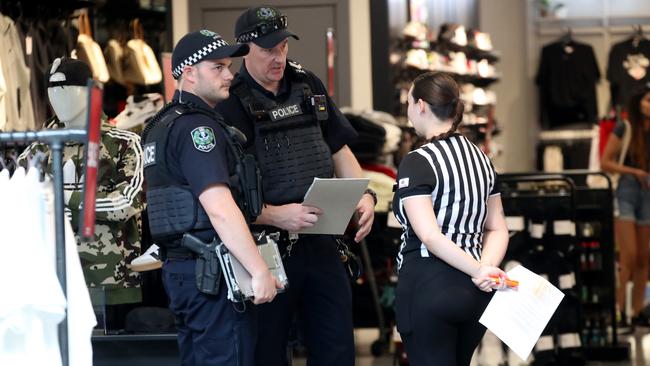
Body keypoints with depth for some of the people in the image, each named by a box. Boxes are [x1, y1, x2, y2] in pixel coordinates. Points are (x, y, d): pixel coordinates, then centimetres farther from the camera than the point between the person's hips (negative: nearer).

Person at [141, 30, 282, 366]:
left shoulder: (163, 124, 18)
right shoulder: (197, 127, -14)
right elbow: (220, 208, -23)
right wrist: (260, 271, -23)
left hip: (179, 267, 10)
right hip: (212, 273, -10)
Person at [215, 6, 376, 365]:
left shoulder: (307, 85, 10)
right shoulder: (230, 103, -9)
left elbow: (339, 149, 20)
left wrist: (364, 195, 3)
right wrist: (275, 215, -26)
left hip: (320, 243, 5)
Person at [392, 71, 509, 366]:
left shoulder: (417, 162, -12)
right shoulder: (481, 159, 12)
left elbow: (430, 236, -20)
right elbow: (497, 229, 10)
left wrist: (479, 271, -19)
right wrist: (485, 267, -7)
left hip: (429, 285, -7)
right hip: (473, 290, 7)